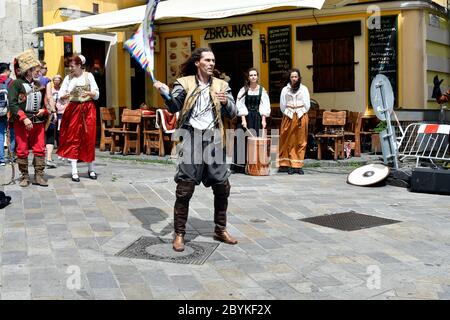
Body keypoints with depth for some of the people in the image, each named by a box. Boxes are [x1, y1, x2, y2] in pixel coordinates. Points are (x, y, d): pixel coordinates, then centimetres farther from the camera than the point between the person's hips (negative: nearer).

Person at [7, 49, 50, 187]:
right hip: (22, 123, -5)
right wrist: (24, 119, -20)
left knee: (40, 149, 2)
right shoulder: (16, 84, -4)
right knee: (22, 151, 0)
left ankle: (39, 176, 10)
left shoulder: (39, 84, 14)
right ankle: (24, 177, 10)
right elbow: (12, 104, -11)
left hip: (38, 122, 5)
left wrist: (44, 110, 0)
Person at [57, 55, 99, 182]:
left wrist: (89, 93, -19)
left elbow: (97, 94, 2)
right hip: (73, 109, 1)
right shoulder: (68, 78, 7)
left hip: (88, 109, -1)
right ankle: (74, 171, 0)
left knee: (89, 138, 2)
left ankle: (91, 168, 16)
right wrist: (65, 96, -20)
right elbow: (60, 95, 2)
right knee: (73, 139, -2)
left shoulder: (88, 76, 3)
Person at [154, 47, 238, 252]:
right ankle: (179, 234, 7)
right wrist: (166, 94, -29)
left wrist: (225, 102, -17)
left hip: (213, 138, 4)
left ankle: (220, 230, 26)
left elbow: (232, 114, 4)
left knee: (222, 186, 9)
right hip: (191, 137, -3)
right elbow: (174, 106, -9)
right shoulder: (184, 83, 4)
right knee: (185, 189, -5)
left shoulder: (221, 85, 11)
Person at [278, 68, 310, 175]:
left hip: (301, 117, 0)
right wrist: (287, 114, 6)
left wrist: (301, 114, 4)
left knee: (301, 141, -1)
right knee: (289, 142, -2)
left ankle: (298, 165, 2)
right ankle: (290, 165, 0)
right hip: (288, 117, 0)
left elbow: (307, 105, 7)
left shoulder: (304, 89, 7)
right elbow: (282, 105, 9)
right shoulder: (285, 89, 7)